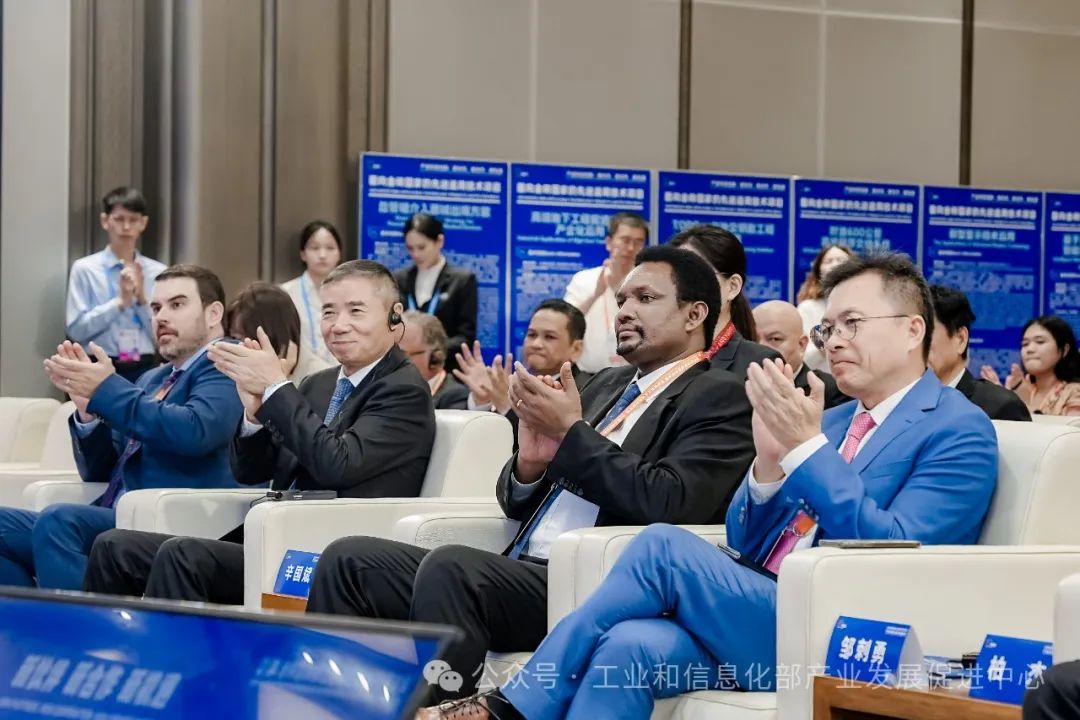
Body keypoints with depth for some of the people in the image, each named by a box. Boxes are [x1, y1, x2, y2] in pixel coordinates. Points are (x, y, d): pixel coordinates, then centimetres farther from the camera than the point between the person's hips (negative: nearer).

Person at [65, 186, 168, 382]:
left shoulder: (158, 272, 4)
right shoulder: (85, 269, 0)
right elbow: (76, 330, -8)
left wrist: (142, 298, -10)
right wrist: (120, 301, -14)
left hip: (146, 370, 2)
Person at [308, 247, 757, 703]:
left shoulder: (720, 398, 0)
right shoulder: (609, 385, 23)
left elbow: (669, 504, -17)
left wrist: (572, 431, -9)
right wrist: (530, 460, 0)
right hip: (520, 572, 8)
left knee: (448, 566, -33)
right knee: (349, 560, -6)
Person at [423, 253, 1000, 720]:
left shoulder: (959, 430, 1)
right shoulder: (832, 422, 24)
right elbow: (744, 547, 18)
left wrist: (806, 447, -15)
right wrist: (769, 458, -2)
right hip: (757, 614, 7)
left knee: (663, 546, -23)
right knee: (630, 648, -25)